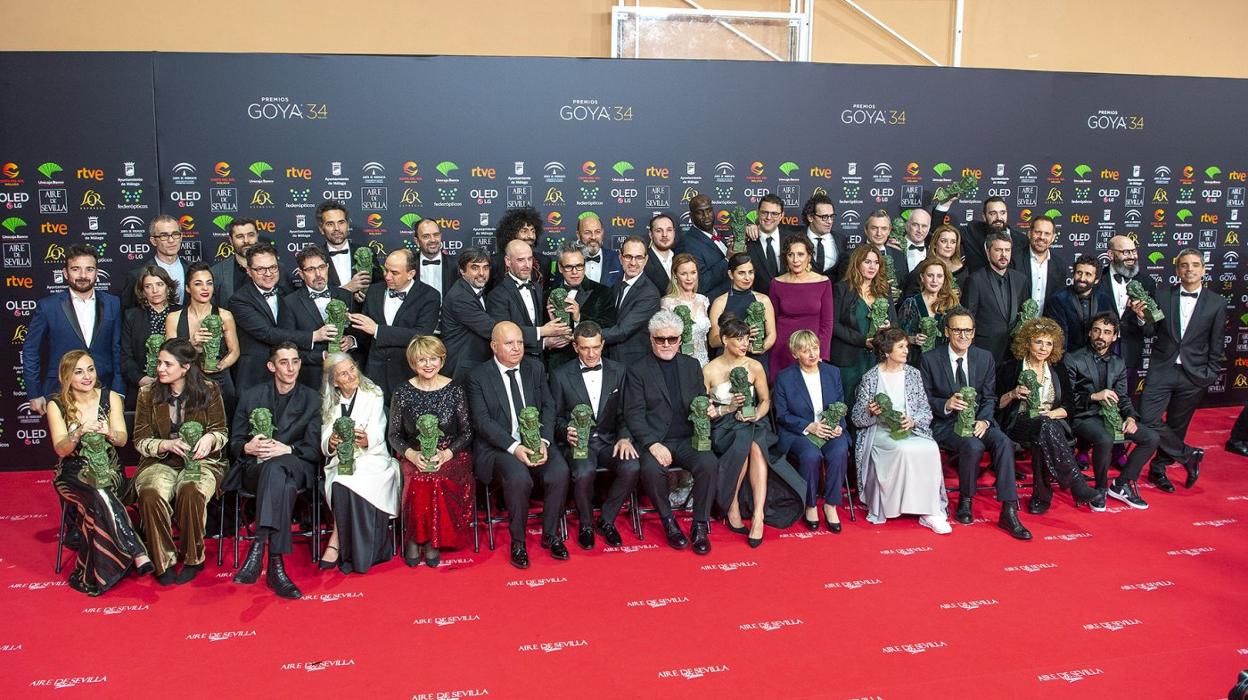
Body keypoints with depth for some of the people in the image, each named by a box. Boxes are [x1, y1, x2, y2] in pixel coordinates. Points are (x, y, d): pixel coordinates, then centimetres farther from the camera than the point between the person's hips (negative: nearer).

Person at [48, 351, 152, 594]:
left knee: (95, 503, -33)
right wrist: (80, 433, -29)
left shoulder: (110, 398, 4)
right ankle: (137, 554, -37)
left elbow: (122, 439, -3)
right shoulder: (56, 406, 1)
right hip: (73, 474, -1)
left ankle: (91, 575, -27)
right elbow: (61, 449, -8)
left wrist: (108, 432, -26)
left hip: (108, 469, 1)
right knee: (99, 494, -34)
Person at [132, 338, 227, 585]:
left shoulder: (209, 391, 1)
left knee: (191, 492, -35)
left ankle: (192, 559, -13)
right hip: (160, 462, 2)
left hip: (201, 460, -1)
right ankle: (163, 562, -16)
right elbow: (140, 440, 4)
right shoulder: (148, 394, 5)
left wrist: (210, 438, -20)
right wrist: (167, 445, -16)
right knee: (151, 494, -32)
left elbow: (221, 432, 5)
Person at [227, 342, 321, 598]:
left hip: (296, 466, 0)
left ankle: (258, 549, -44)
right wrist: (248, 447, -13)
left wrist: (287, 449, -18)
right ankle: (275, 564, -44)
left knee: (276, 468, -38)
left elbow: (314, 450, 2)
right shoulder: (251, 395, 13)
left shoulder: (311, 399, 10)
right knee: (282, 484, -37)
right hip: (255, 466, 0)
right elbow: (235, 442, 12)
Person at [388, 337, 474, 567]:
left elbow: (467, 432, 4)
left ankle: (433, 540, -13)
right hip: (413, 456, 1)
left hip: (450, 455, 0)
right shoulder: (403, 392, 3)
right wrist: (411, 454, -13)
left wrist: (446, 453, -13)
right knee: (418, 481, -33)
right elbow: (393, 434, 7)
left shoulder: (454, 390, 2)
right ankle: (415, 537, -11)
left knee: (439, 480, -33)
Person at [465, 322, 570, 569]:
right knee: (519, 478, -33)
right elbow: (482, 421, -8)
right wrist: (514, 447, -20)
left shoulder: (536, 368, 11)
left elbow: (548, 407, 7)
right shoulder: (478, 377, -1)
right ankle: (517, 541, -10)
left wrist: (544, 442, -11)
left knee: (560, 472, -25)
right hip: (499, 446, -3)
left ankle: (550, 534, -3)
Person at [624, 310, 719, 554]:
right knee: (652, 469, -33)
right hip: (654, 440, -2)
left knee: (708, 463, -27)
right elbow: (634, 414, -4)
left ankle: (700, 525, -9)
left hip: (688, 439, 3)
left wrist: (708, 410, -7)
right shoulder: (637, 370, 4)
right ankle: (668, 522, -8)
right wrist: (653, 444, -18)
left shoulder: (692, 365, 16)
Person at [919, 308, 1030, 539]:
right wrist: (946, 405, -22)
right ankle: (965, 501, -7)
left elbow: (989, 397, 8)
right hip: (945, 424, -3)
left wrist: (984, 420, -12)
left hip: (978, 421, 4)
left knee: (1004, 442, -26)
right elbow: (924, 399, -2)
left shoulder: (985, 358, 7)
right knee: (973, 446, -33)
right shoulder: (930, 359, -3)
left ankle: (1009, 512, -23)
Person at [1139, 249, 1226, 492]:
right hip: (1162, 369, 0)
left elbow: (1217, 345, 4)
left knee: (1176, 425, 8)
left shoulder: (1216, 303, 1)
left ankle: (1159, 468, 26)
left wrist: (1210, 376, 1)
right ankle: (1189, 455, 8)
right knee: (1148, 419, -10)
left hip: (1194, 374, 0)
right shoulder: (1162, 296, 2)